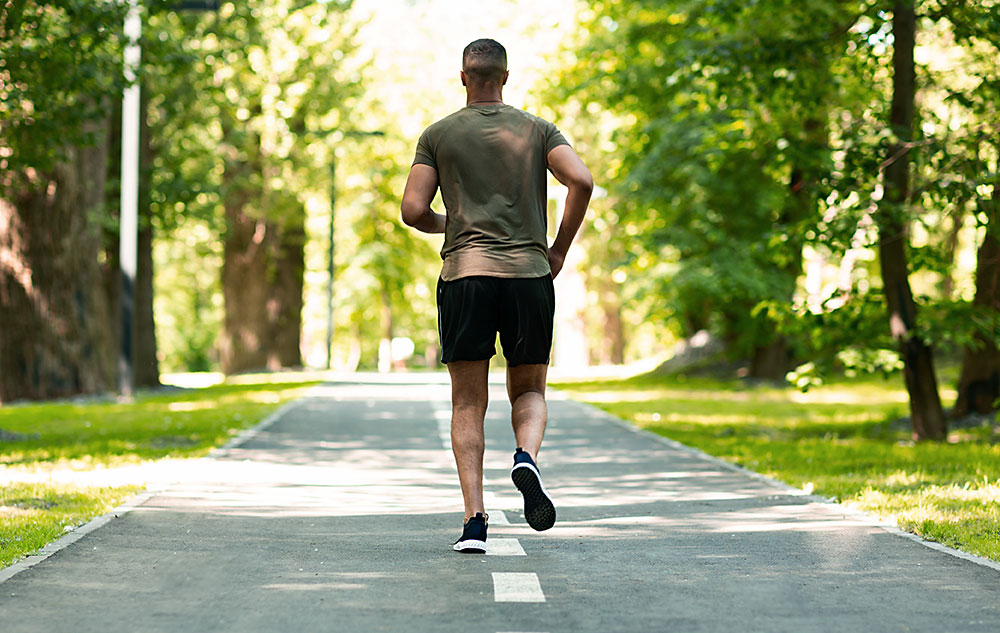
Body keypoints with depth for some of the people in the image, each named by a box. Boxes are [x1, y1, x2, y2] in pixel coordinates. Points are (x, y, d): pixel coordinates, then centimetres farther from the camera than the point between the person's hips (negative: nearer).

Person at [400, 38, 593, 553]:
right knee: (529, 391, 15)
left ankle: (475, 520, -6)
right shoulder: (537, 129, 8)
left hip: (464, 276, -1)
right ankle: (526, 457, -18)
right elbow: (582, 181, -6)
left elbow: (413, 211, 0)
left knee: (468, 404, 4)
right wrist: (559, 250, 4)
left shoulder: (438, 135, 7)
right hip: (529, 274, 1)